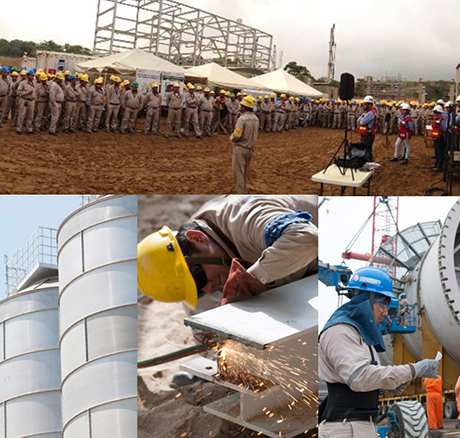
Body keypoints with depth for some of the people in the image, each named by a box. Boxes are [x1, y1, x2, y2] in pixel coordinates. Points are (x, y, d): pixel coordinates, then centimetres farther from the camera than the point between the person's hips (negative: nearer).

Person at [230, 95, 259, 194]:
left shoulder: (242, 119, -22)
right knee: (245, 171, 20)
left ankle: (240, 194, 3)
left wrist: (231, 137, -2)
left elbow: (236, 136, -22)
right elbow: (255, 134, 9)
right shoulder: (256, 119, 1)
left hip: (240, 148, -7)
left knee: (239, 171, 1)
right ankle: (243, 190, 32)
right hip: (250, 148, 7)